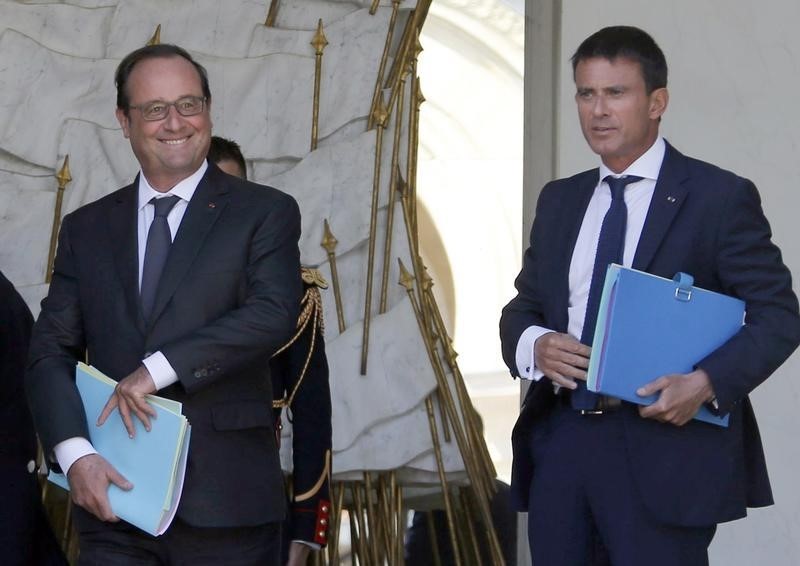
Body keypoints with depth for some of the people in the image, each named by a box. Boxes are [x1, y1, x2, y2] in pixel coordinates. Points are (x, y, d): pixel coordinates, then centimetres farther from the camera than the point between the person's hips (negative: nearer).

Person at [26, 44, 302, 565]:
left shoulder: (266, 213, 4)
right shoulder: (85, 228, 13)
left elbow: (275, 314, -11)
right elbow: (51, 351, 8)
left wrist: (158, 369, -16)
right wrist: (75, 453, -9)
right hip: (113, 500, 3)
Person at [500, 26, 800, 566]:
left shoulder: (720, 197, -3)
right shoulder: (559, 200, 15)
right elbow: (522, 308, 19)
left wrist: (706, 382, -20)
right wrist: (534, 345, -5)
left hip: (664, 448, -5)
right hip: (561, 443, 5)